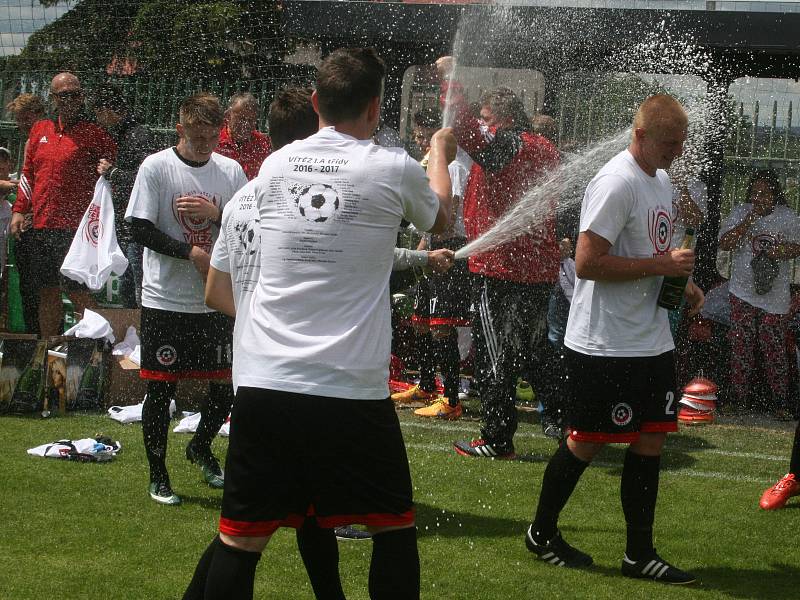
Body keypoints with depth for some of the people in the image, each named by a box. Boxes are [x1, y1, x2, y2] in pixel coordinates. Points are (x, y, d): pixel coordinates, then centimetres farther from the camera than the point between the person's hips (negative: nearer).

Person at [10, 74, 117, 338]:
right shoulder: (39, 130, 13)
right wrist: (19, 210, 12)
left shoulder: (93, 134, -3)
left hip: (75, 227, -6)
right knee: (47, 293, 12)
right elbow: (28, 174, 19)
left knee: (76, 292, -8)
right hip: (42, 226, 6)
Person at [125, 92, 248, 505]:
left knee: (228, 384, 8)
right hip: (165, 300, -4)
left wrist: (217, 213, -13)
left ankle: (200, 447, 35)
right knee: (160, 388, 0)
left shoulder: (231, 170, 6)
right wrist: (192, 253, -16)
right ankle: (158, 475, 14)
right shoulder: (156, 167, -6)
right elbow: (140, 229, -9)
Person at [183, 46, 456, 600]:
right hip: (353, 393, -3)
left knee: (240, 540, 6)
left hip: (263, 384, 3)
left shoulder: (275, 165, 9)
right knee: (395, 529, 15)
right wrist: (441, 153, 40)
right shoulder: (394, 168, -2)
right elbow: (440, 218, 21)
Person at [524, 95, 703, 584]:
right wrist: (663, 265, -21)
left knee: (651, 439, 8)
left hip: (652, 339, 9)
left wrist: (681, 284, 9)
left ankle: (640, 553, 16)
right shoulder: (617, 183, -18)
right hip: (605, 343, -9)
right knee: (588, 443, 2)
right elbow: (587, 263, -23)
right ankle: (542, 533, 21)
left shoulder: (661, 181, 13)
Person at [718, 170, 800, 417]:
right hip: (743, 292, 0)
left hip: (775, 295, 0)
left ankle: (780, 401, 7)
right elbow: (725, 243, -7)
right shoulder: (740, 213, 3)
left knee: (775, 349, -1)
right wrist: (749, 220, -14)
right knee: (741, 347, 0)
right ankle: (739, 399, 7)